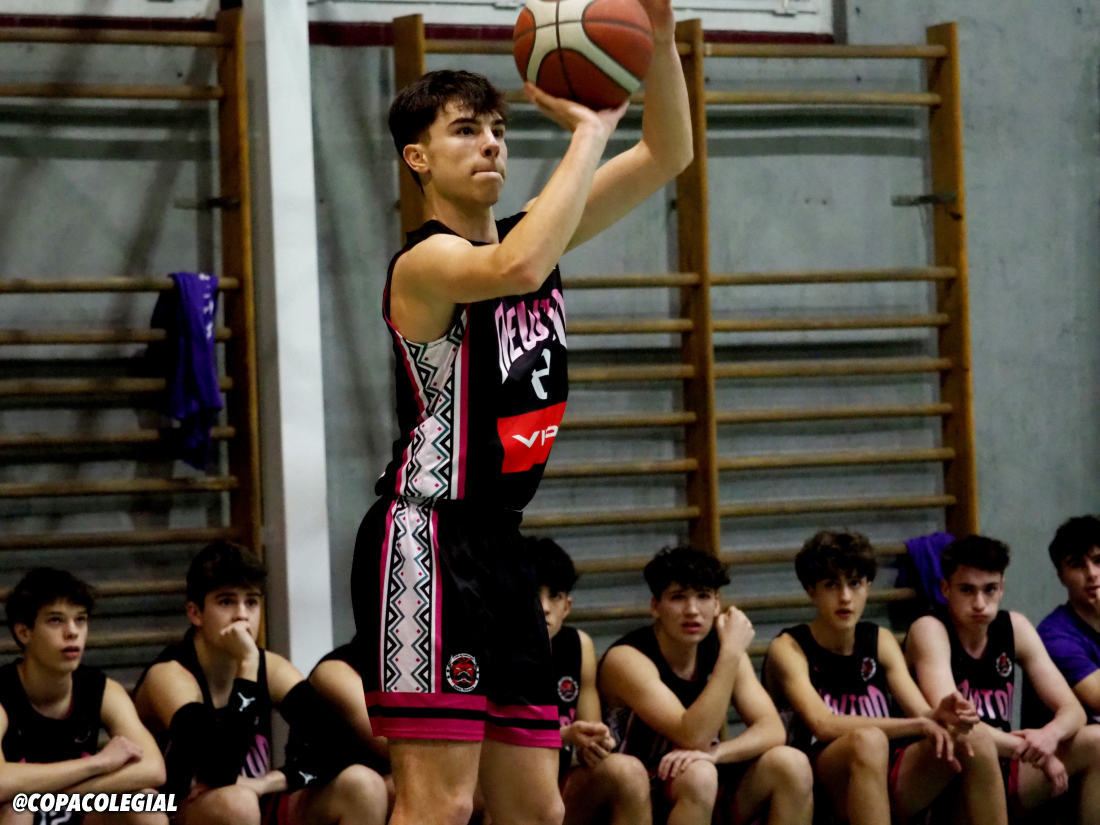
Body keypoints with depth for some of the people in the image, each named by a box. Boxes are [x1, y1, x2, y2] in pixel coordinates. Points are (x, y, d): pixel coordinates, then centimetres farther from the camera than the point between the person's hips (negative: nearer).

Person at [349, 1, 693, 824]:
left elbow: (669, 155, 13)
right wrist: (590, 133, -25)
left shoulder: (529, 234, 13)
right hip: (429, 543, -9)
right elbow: (517, 270, -34)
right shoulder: (426, 261, -10)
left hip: (499, 543, 9)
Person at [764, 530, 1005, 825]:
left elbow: (919, 711, 4)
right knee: (868, 739, -37)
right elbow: (823, 725, -17)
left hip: (891, 784, 5)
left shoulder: (880, 641, 15)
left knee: (975, 739, -19)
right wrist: (917, 725, -23)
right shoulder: (789, 649, -1)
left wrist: (939, 715, -22)